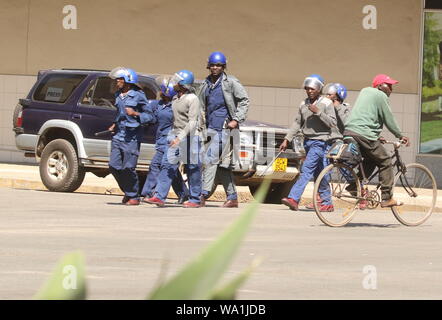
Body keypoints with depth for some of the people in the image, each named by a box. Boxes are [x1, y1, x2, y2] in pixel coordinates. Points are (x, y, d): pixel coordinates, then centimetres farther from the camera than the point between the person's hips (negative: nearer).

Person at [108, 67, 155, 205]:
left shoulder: (138, 96, -7)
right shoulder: (118, 95, 14)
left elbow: (150, 116, -7)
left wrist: (135, 114, -20)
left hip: (132, 136, -7)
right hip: (118, 134, 7)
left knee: (128, 168, -10)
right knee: (114, 166, 1)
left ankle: (133, 197, 5)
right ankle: (128, 192, 17)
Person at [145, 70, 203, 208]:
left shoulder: (192, 99, -14)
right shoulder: (176, 98, 11)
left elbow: (192, 122, -19)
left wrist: (180, 138, -27)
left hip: (190, 135, -8)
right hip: (176, 134, 8)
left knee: (192, 169, 0)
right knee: (167, 165, -1)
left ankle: (195, 200, 8)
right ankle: (159, 196, -5)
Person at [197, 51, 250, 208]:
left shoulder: (230, 82, -3)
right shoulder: (206, 85, 15)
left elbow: (244, 100, -4)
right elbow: (201, 106, 24)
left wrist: (236, 120, -11)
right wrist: (201, 123, 14)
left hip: (223, 126, -7)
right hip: (210, 128, 7)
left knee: (211, 159, -15)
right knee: (223, 164, 10)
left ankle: (203, 195, -18)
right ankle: (232, 198, 15)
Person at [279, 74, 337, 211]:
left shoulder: (326, 103, -5)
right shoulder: (303, 104, 12)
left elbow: (332, 123, -11)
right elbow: (297, 123, 15)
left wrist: (318, 112, -20)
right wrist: (287, 139, 7)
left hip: (320, 142, -7)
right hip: (307, 141, 7)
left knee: (306, 170, -16)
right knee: (318, 173, 10)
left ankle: (293, 199, -24)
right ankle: (327, 203, 16)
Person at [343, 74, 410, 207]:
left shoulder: (365, 91, 24)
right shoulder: (381, 96, -2)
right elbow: (389, 120, -1)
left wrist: (376, 137, 34)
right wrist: (400, 136, 11)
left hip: (348, 131, 8)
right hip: (364, 135, -8)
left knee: (371, 159, 26)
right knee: (385, 162, 2)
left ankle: (355, 185, 14)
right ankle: (387, 198, 1)